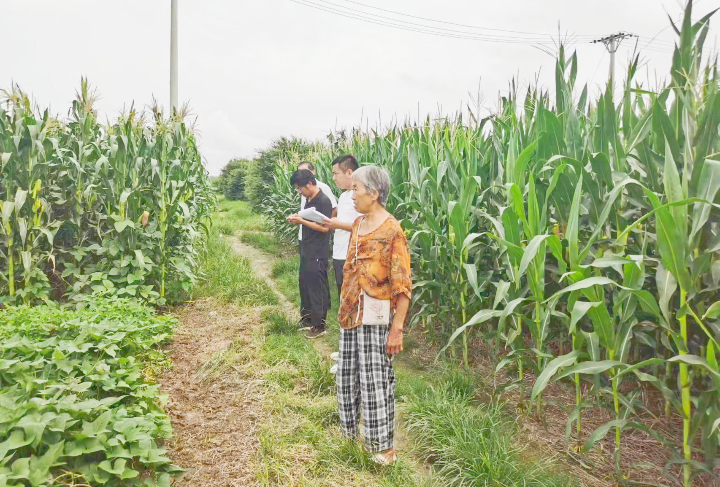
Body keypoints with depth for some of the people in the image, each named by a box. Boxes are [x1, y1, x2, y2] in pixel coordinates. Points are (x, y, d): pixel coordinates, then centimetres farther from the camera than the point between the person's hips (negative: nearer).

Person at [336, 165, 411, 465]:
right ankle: (350, 434, 34)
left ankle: (384, 446, 19)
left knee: (376, 380, 2)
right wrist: (344, 311, 17)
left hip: (376, 319, -7)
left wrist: (397, 328, -18)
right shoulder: (358, 225, 9)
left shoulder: (392, 230, -14)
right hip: (351, 316, 7)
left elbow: (402, 286, -15)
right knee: (348, 375, 15)